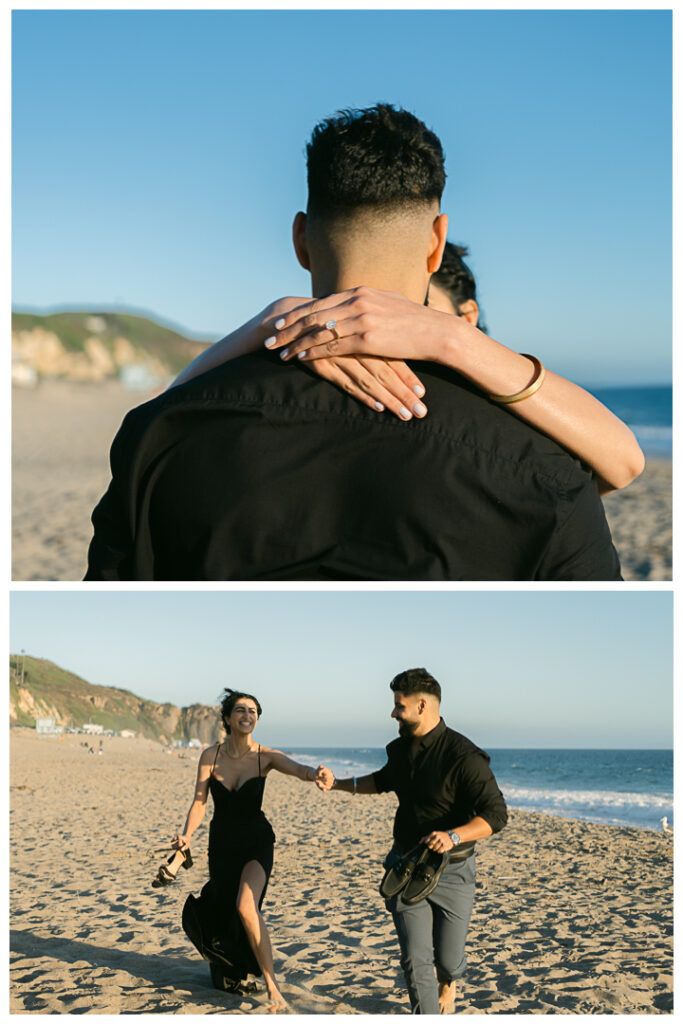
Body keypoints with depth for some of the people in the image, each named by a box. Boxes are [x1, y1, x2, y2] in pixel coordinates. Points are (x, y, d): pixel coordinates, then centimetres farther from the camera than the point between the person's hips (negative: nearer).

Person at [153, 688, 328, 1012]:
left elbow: (298, 769, -31)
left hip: (256, 842, -3)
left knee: (246, 906, -25)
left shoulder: (265, 756, -13)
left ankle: (271, 983, -13)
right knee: (221, 910, 14)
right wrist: (187, 835, -24)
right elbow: (199, 802, -6)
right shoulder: (211, 756, -8)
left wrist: (315, 773, -55)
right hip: (221, 842, 3)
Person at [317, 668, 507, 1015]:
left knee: (447, 959, 9)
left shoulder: (464, 757, -21)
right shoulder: (401, 749, 2)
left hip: (451, 871, -5)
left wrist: (453, 836, -38)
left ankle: (448, 982, 46)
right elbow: (385, 781, 26)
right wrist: (339, 784, 17)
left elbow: (495, 813, -24)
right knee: (415, 960, -5)